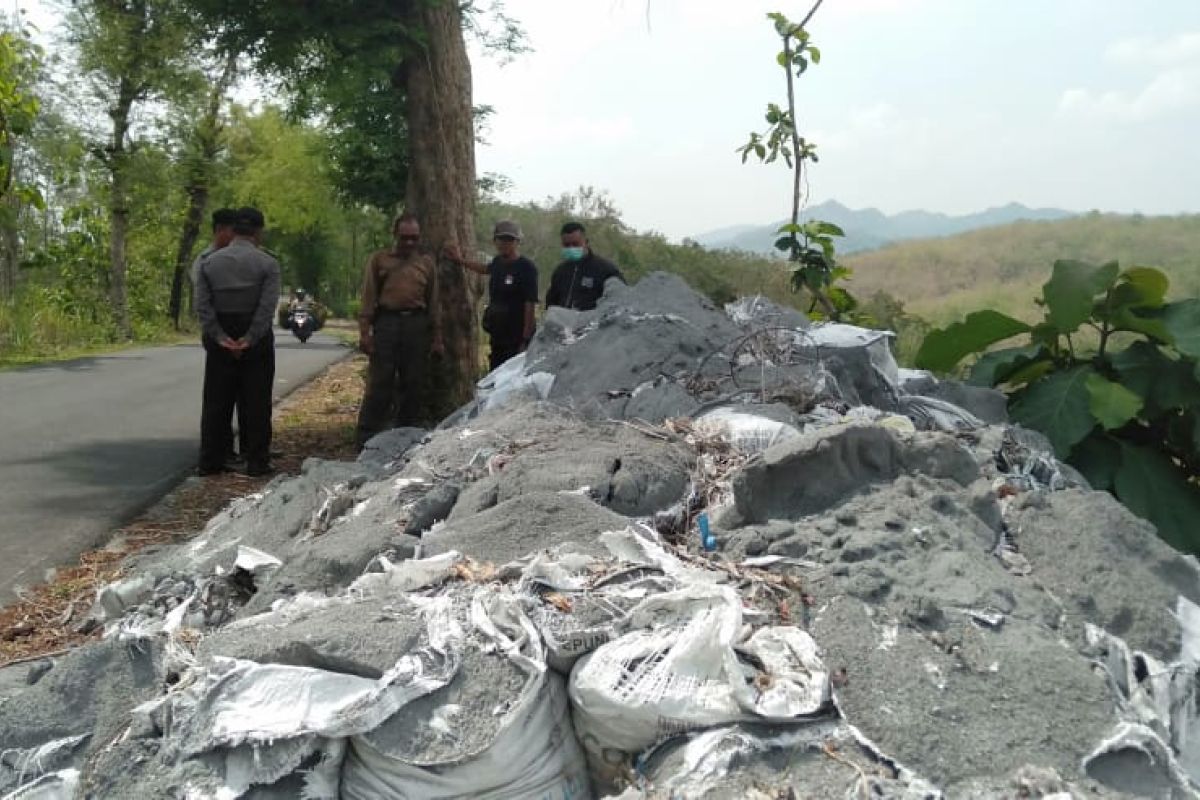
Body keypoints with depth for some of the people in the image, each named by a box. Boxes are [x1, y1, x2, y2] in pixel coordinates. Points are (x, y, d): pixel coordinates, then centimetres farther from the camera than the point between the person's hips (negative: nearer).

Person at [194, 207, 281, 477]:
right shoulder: (267, 264, -6)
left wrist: (221, 338, -8)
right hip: (256, 340, -3)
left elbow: (202, 305, -4)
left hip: (220, 341, 3)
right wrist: (249, 340, -13)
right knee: (255, 404, 3)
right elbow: (267, 307, -14)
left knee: (216, 402, 8)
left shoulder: (210, 262, 4)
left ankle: (210, 462, 11)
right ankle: (256, 461, 5)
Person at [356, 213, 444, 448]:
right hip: (387, 322, -2)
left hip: (417, 324, 3)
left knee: (414, 384, 5)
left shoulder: (427, 264, 15)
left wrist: (436, 338, 12)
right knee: (379, 383, -5)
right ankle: (367, 437, -1)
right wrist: (364, 332, -5)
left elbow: (433, 302, 15)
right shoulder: (379, 260, 9)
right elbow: (368, 297, 4)